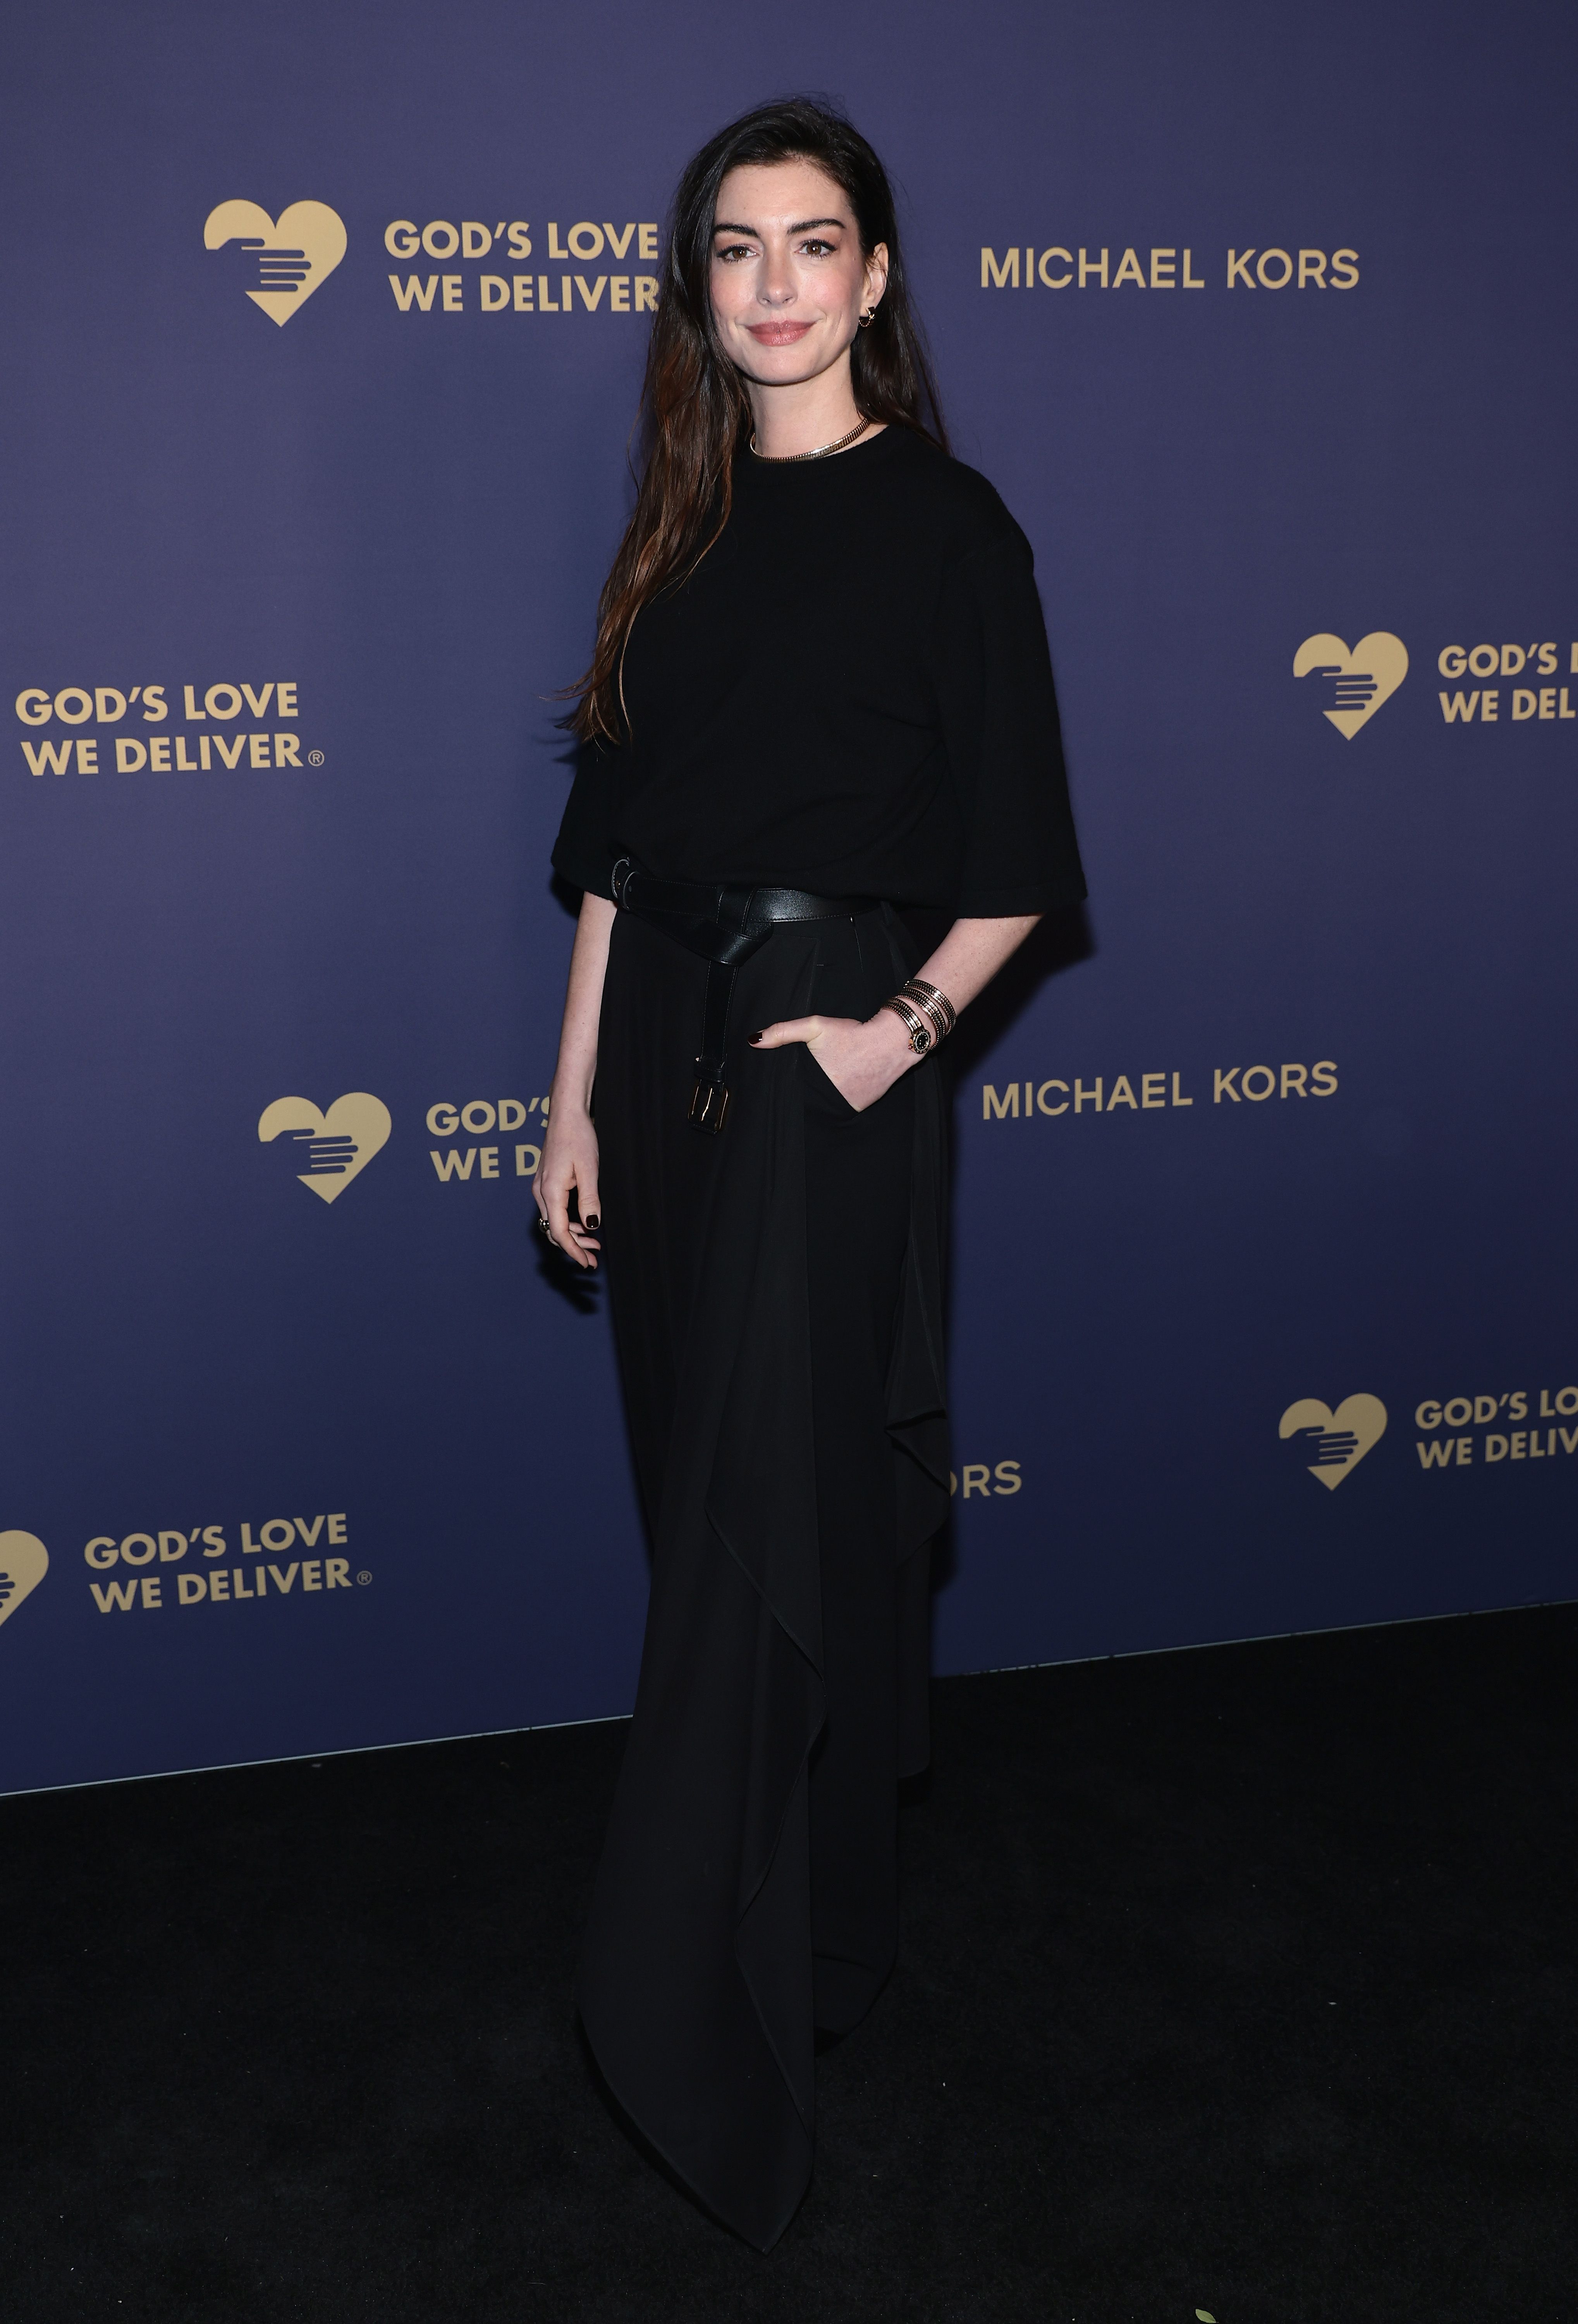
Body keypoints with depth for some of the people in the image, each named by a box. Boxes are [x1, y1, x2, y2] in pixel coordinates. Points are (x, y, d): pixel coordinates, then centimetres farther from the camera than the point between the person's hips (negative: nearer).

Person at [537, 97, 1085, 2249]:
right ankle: (824, 1927, 31)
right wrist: (576, 1101, 9)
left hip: (827, 1055, -6)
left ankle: (701, 2041, 4)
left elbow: (1017, 862, -4)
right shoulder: (681, 531, 12)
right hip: (661, 1043, 6)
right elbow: (614, 846, 12)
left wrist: (906, 1022, -19)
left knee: (762, 1528, -5)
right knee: (712, 1494, 13)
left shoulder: (946, 524, -4)